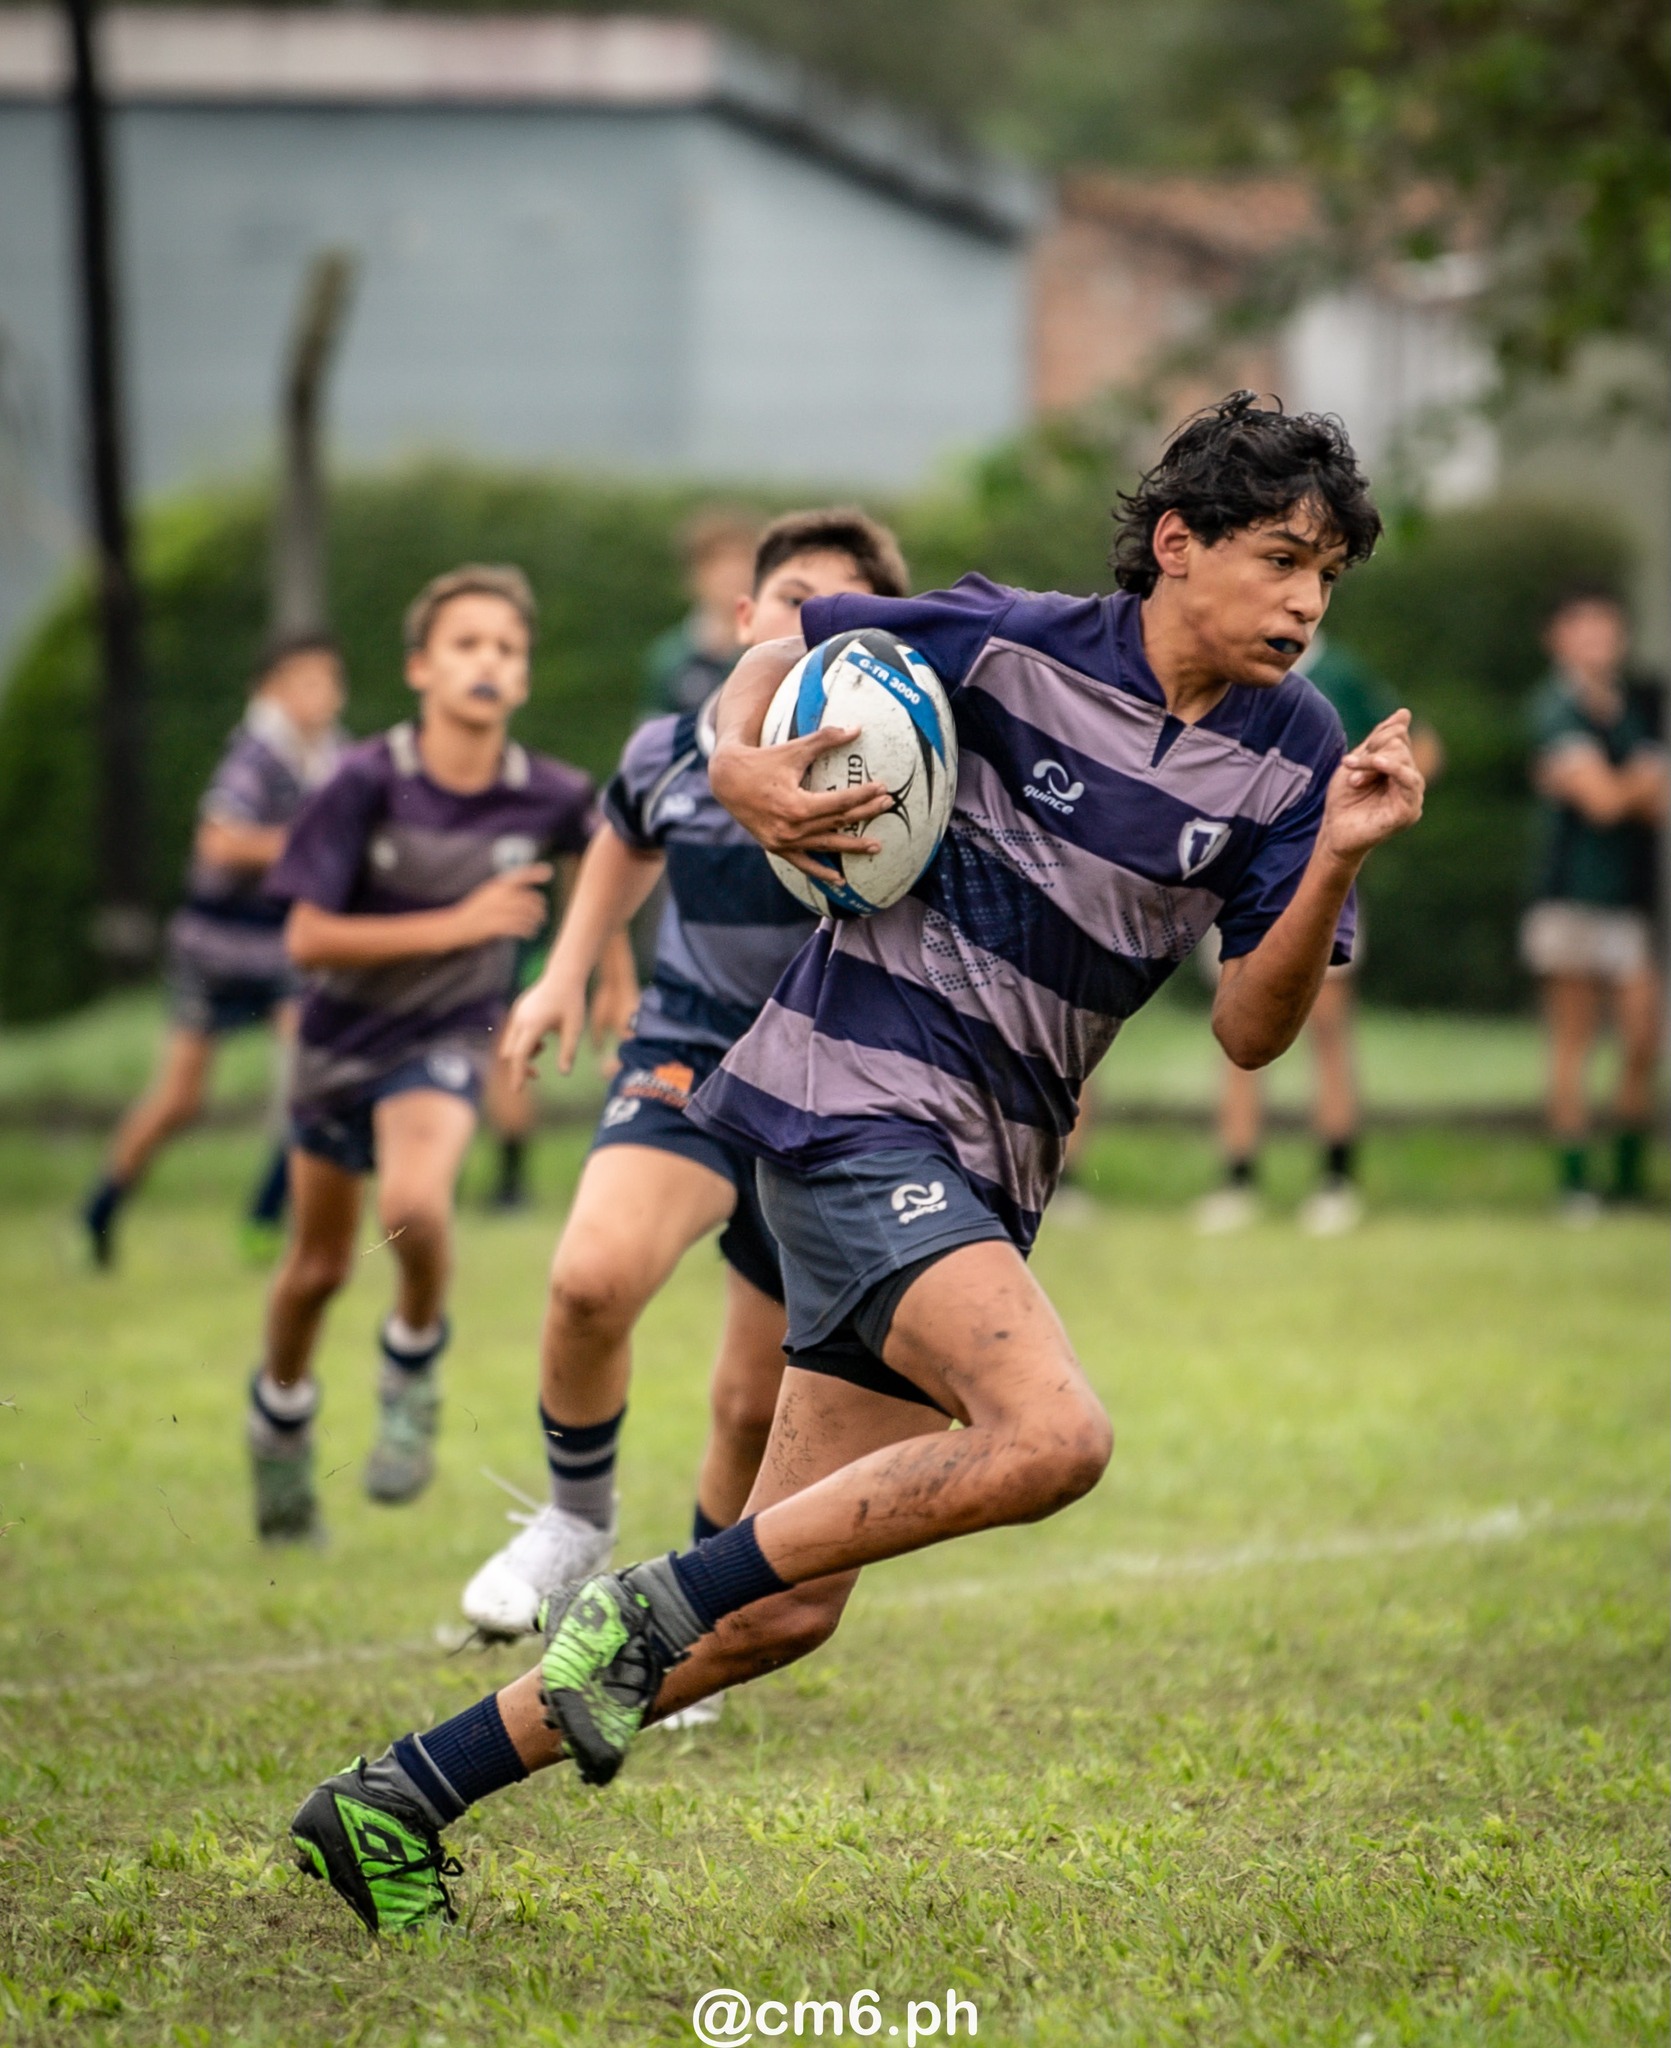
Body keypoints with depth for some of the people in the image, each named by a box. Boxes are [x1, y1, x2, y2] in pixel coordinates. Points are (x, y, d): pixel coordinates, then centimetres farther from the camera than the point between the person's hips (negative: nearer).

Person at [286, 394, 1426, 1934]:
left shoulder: (1291, 754, 3)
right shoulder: (1014, 645, -9)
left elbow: (1252, 1030, 2)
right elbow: (789, 653, 8)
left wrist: (1338, 864, -14)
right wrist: (743, 764, -13)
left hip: (986, 1174, 7)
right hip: (857, 1100, -7)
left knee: (787, 1607, 6)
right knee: (1053, 1434, -29)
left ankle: (400, 1803, 17)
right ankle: (650, 1607, -15)